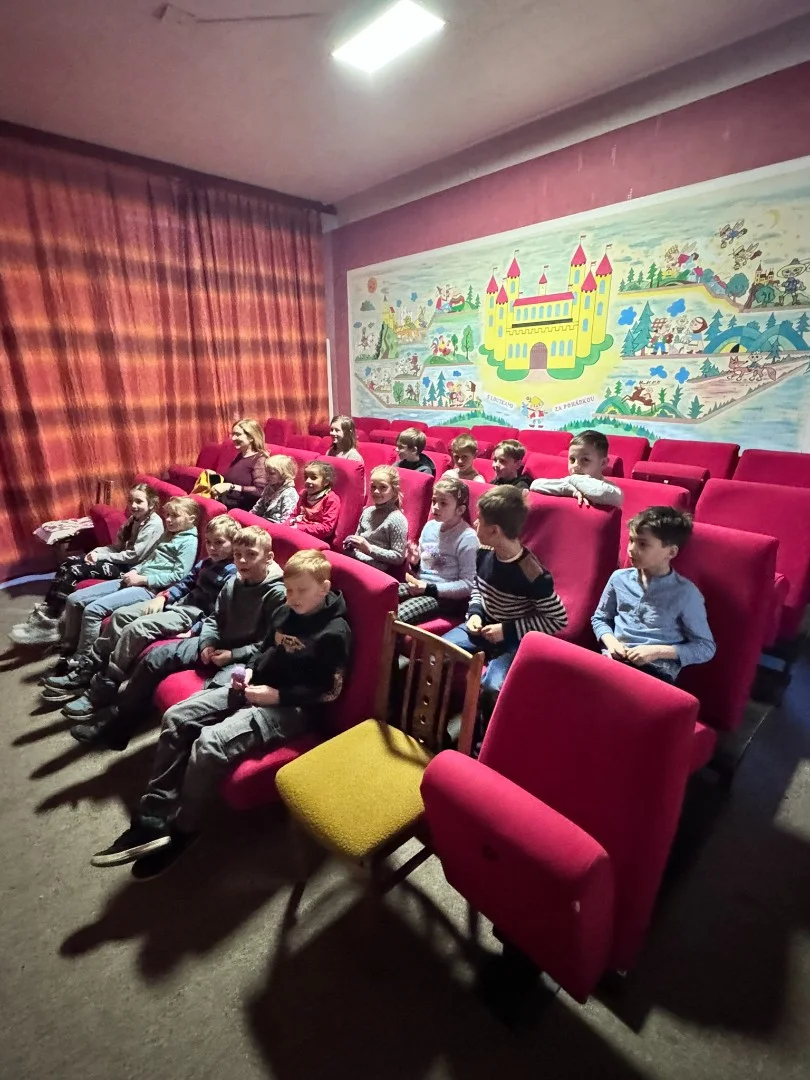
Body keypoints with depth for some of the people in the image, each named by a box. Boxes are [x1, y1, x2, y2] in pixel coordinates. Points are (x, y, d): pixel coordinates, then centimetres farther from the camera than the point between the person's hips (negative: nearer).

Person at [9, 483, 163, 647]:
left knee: (75, 571, -17)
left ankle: (49, 621, -10)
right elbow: (117, 545, 15)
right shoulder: (133, 519, 14)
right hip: (119, 560, 10)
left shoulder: (154, 524, -17)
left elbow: (134, 556, -21)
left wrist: (101, 556, -13)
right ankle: (44, 612, -2)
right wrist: (97, 551, -5)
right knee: (68, 562, -2)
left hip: (129, 568, -10)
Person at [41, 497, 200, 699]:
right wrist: (134, 570, 4)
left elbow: (178, 575, -16)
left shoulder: (189, 541, -7)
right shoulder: (167, 535, 22)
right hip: (137, 580, 10)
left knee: (93, 609, -22)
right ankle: (68, 655, 13)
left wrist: (142, 579, -15)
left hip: (150, 588, -10)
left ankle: (79, 671, -10)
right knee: (75, 600, 2)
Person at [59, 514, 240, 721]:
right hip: (178, 603, 10)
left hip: (193, 614, -10)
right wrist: (163, 597, 8)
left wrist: (194, 631, -25)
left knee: (136, 629, -23)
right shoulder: (205, 563, 14)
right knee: (120, 615, 4)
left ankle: (102, 690, -12)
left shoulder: (232, 574, -15)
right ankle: (91, 670, 12)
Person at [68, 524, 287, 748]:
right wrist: (207, 642, -5)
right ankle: (116, 722, 16)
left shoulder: (277, 593, -17)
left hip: (245, 658, -7)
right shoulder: (233, 582, 6)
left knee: (215, 691, -36)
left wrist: (233, 654, -20)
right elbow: (214, 618, 15)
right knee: (156, 656, 1)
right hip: (218, 645, 8)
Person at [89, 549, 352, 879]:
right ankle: (153, 821, 1)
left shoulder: (334, 632, -15)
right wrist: (249, 671, 1)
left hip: (292, 707, -8)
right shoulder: (284, 613, 7)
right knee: (176, 718, -3)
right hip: (256, 688, 9)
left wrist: (277, 694, -18)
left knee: (211, 743, -26)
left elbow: (329, 692, -14)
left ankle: (180, 832, 0)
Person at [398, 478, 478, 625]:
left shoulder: (467, 538, -13)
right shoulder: (429, 526, 6)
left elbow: (468, 585, -15)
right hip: (419, 585, 7)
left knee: (393, 618, -26)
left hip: (445, 596, -7)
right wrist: (414, 562, -4)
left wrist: (429, 588, -18)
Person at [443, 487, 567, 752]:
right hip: (482, 627, 7)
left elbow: (558, 620, -17)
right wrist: (474, 613, -6)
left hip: (514, 640, -6)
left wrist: (508, 630, -21)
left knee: (491, 687, -31)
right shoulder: (484, 553, -6)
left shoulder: (532, 575, -26)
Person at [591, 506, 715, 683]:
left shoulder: (686, 593, -1)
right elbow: (599, 618, 22)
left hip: (656, 671, -2)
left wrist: (657, 652, -9)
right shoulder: (619, 578, 9)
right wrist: (610, 642, 0)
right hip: (614, 661, 3)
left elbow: (706, 647, 4)